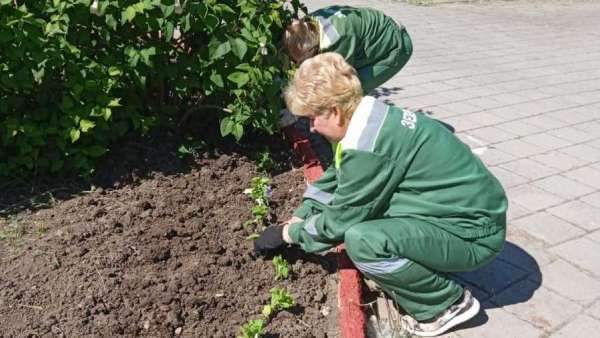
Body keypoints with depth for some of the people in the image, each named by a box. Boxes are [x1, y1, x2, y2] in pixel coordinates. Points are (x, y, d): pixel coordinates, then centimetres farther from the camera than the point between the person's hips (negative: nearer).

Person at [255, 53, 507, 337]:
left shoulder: (367, 147, -27)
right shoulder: (374, 116, 1)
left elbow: (339, 219, -16)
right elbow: (335, 177, 14)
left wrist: (290, 234, 0)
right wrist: (298, 219, 11)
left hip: (474, 231, -9)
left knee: (362, 241, -28)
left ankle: (449, 303, -4)